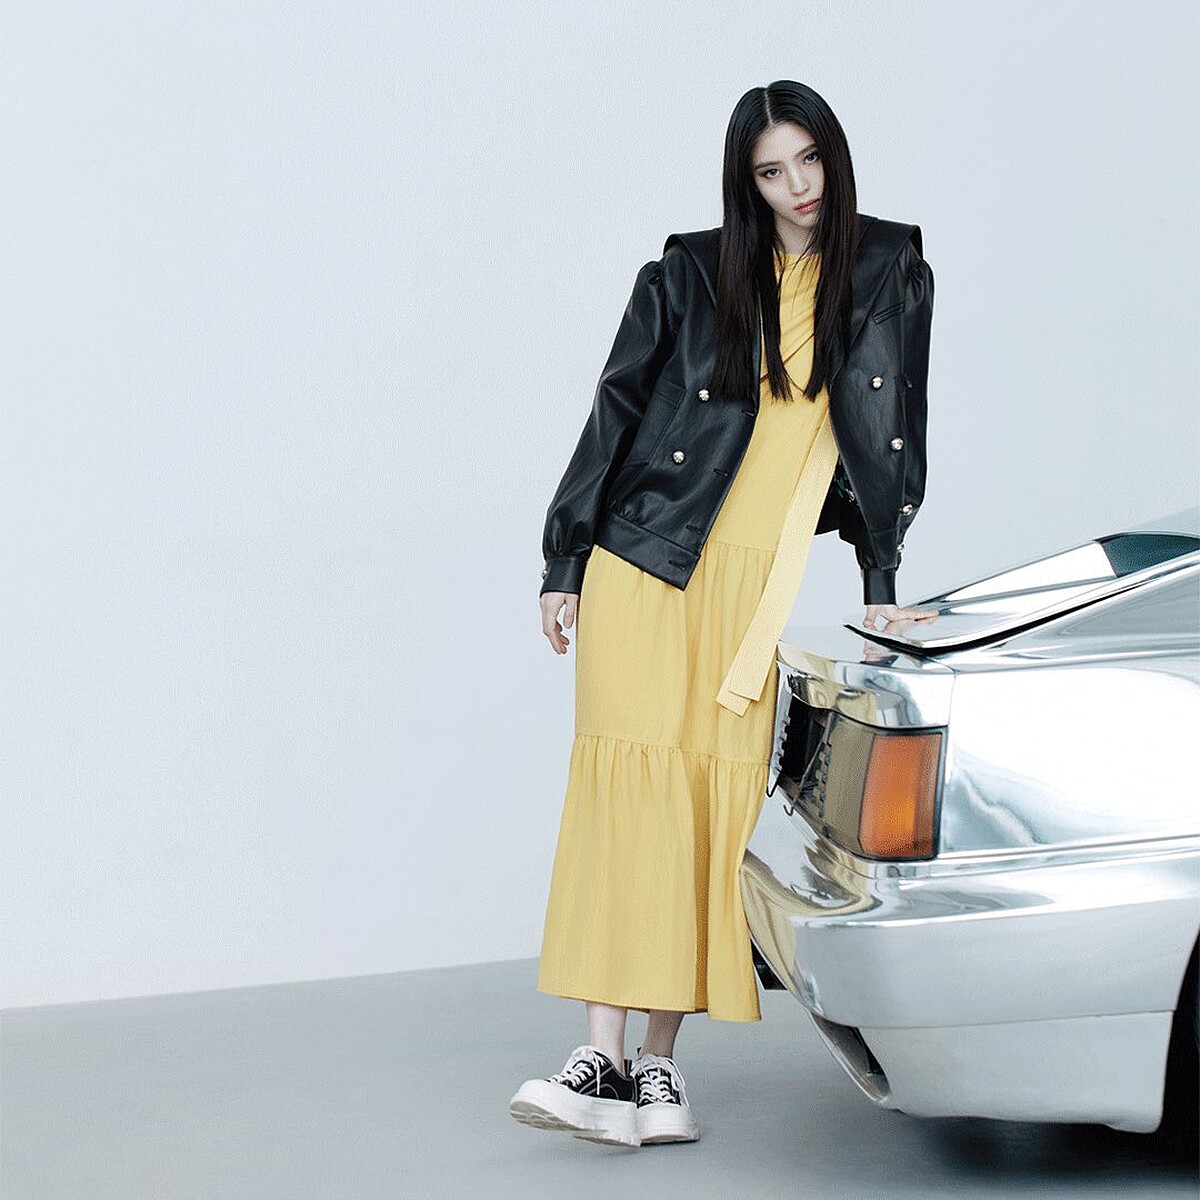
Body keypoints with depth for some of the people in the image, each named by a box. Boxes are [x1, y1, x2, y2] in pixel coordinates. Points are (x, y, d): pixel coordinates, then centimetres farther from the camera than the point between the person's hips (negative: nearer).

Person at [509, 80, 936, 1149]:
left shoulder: (890, 275, 9)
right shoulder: (690, 275, 5)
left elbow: (893, 427, 11)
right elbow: (615, 412, 8)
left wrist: (881, 584, 7)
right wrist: (565, 562, 5)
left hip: (757, 582, 1)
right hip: (643, 565, -1)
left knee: (719, 799, -6)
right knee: (630, 785, -10)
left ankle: (661, 1066, -1)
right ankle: (604, 1062, -12)